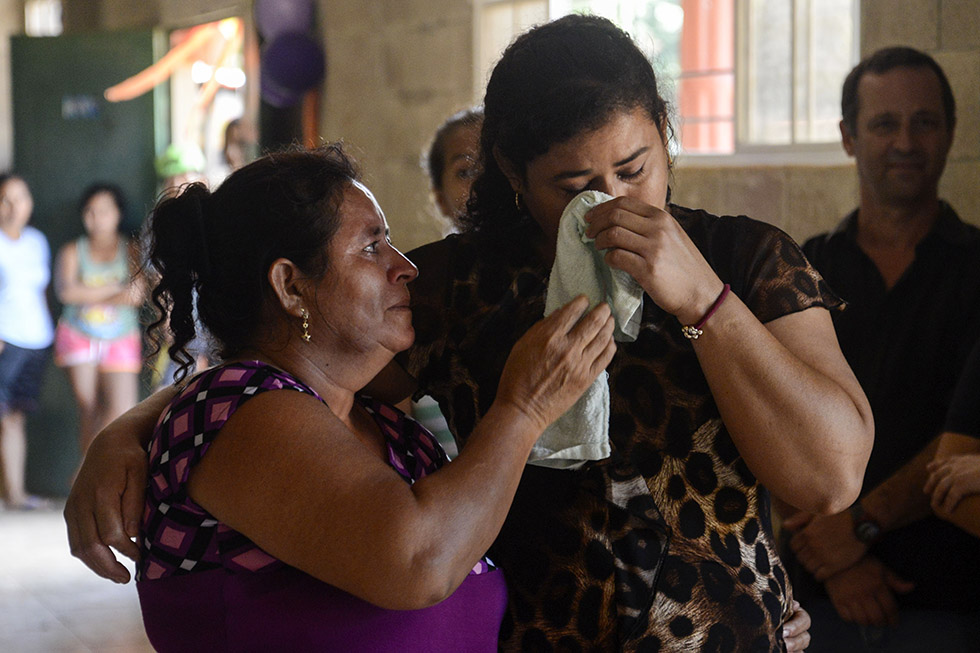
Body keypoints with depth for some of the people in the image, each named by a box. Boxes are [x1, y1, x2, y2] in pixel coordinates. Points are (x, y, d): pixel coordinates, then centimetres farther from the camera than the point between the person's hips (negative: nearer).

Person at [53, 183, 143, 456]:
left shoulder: (132, 252, 3)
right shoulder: (72, 252, 4)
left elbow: (137, 296, -12)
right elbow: (66, 292, -14)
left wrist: (89, 296, -12)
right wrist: (116, 289, -11)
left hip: (121, 340, 0)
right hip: (79, 338, 0)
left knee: (122, 412, -11)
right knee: (89, 410, -5)